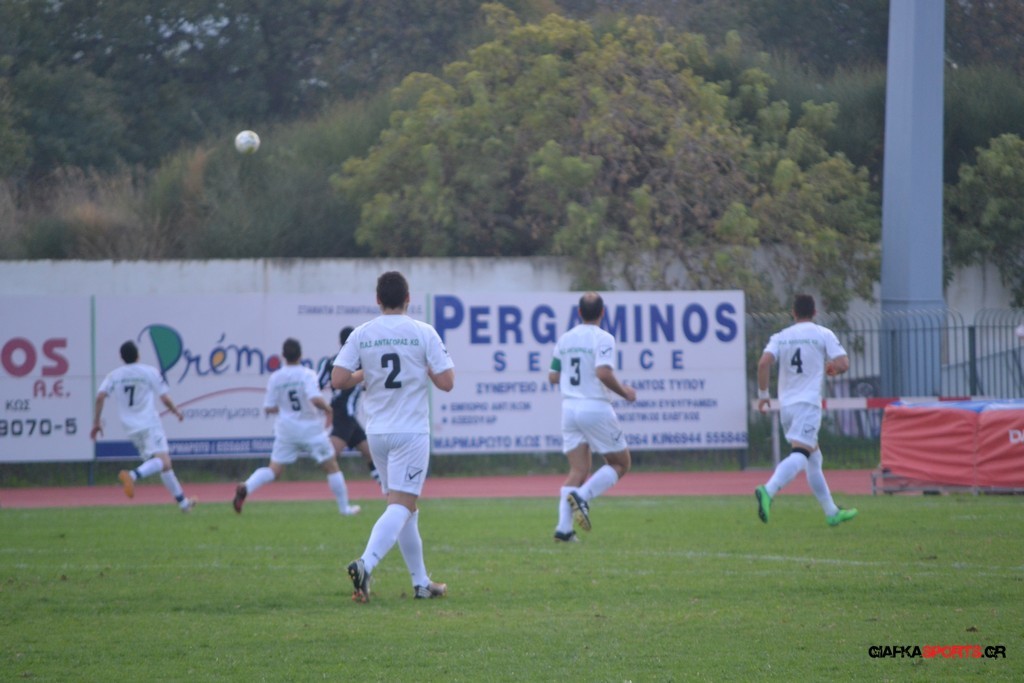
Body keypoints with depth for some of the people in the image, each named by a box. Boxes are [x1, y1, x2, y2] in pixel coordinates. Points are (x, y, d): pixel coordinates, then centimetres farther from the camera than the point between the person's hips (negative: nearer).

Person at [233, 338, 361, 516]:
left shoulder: (276, 378, -2)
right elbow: (315, 399, -27)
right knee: (332, 467, 13)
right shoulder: (307, 374, -13)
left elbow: (269, 408, 0)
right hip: (311, 430, -3)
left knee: (274, 470, 5)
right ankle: (344, 507, 19)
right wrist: (327, 408, -8)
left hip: (286, 430, 3)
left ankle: (245, 488, -20)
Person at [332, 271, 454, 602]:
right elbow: (446, 382, -8)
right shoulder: (423, 333, -6)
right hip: (411, 432, -4)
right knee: (401, 505, -8)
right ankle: (366, 563, -30)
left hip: (376, 432, 4)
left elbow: (338, 379, -5)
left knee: (404, 506, 15)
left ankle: (421, 581, 18)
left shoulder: (360, 335, 2)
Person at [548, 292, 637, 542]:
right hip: (596, 407, -6)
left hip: (569, 407, 6)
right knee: (620, 464, 8)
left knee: (578, 471, 6)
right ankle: (582, 496, -14)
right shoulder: (603, 339, -9)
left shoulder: (565, 339, 10)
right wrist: (624, 392, -7)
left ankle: (563, 527, -7)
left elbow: (553, 376, 13)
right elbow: (604, 373, -22)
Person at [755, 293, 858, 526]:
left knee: (813, 459, 17)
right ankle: (768, 491, -42)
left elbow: (764, 362, -4)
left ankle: (832, 512, 23)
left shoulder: (780, 337, 10)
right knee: (800, 454, -18)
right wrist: (831, 368, 17)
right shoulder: (823, 334, 1)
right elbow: (843, 364, -6)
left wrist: (763, 394, 5)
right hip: (808, 403, -6)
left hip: (785, 404, 6)